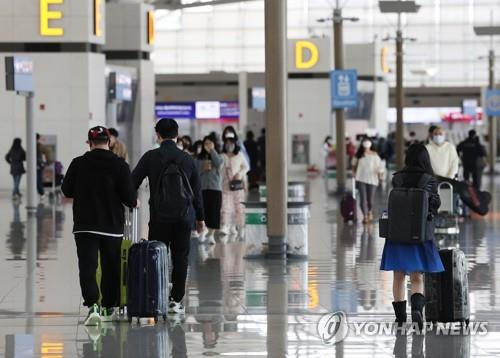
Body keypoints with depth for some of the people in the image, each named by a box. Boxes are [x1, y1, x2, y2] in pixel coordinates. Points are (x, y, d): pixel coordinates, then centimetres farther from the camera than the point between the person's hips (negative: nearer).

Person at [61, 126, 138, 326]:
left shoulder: (78, 164, -4)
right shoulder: (120, 165, -7)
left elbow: (67, 191, 5)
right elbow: (129, 197, -8)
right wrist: (134, 203, 15)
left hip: (84, 226, -1)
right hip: (112, 227, 1)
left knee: (87, 268, -5)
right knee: (111, 268, 16)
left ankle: (92, 306, -23)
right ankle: (109, 308, 26)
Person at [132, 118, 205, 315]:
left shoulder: (150, 157, -4)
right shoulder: (188, 159, 4)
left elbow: (133, 182, 0)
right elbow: (197, 191, 9)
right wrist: (200, 218, 17)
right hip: (184, 216, 2)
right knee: (180, 258, 6)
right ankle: (176, 300, 6)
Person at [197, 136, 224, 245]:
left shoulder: (218, 157, 8)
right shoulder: (199, 158, 9)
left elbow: (219, 164, -15)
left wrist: (212, 150, -11)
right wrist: (203, 169, -15)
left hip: (216, 188, 0)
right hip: (202, 188, 0)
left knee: (214, 212, -4)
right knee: (203, 211, -4)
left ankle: (211, 234, 3)